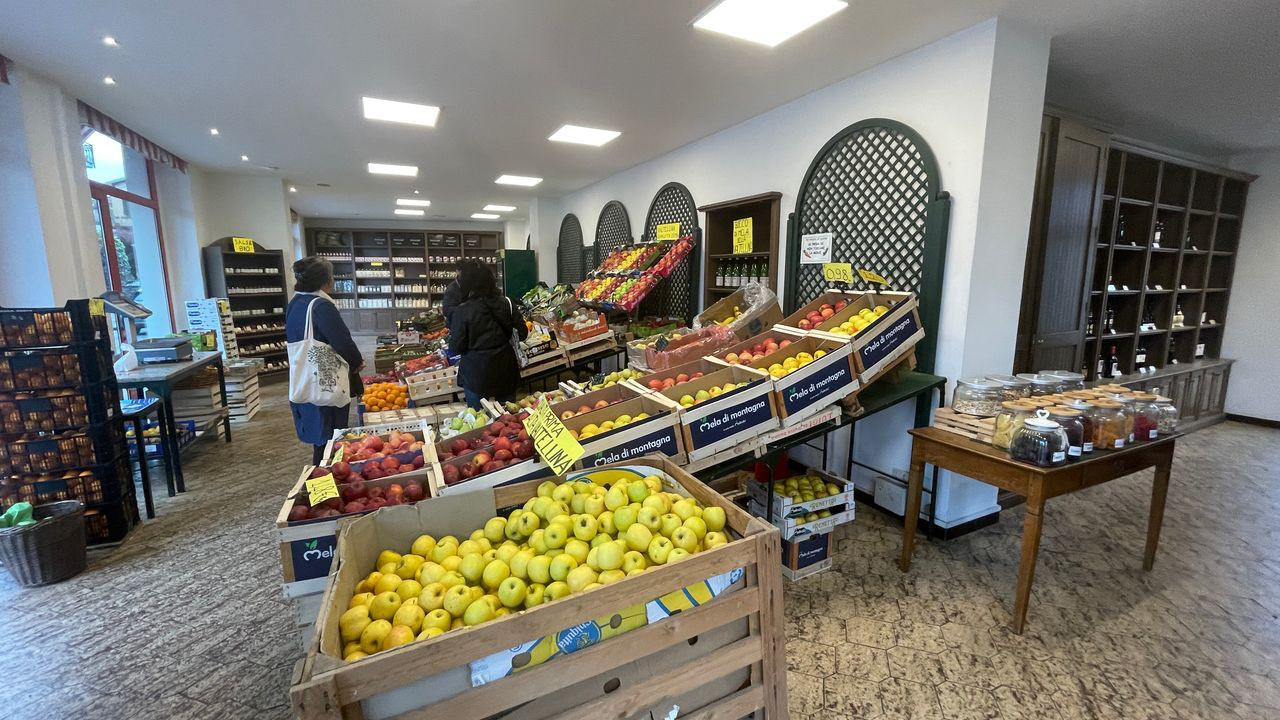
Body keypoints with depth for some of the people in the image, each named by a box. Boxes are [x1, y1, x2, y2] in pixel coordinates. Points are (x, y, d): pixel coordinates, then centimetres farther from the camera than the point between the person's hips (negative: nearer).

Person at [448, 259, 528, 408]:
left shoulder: (462, 311, -15)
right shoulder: (506, 303, -5)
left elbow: (456, 348, -9)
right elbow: (523, 333, 1)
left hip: (477, 374, -3)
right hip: (505, 371, 3)